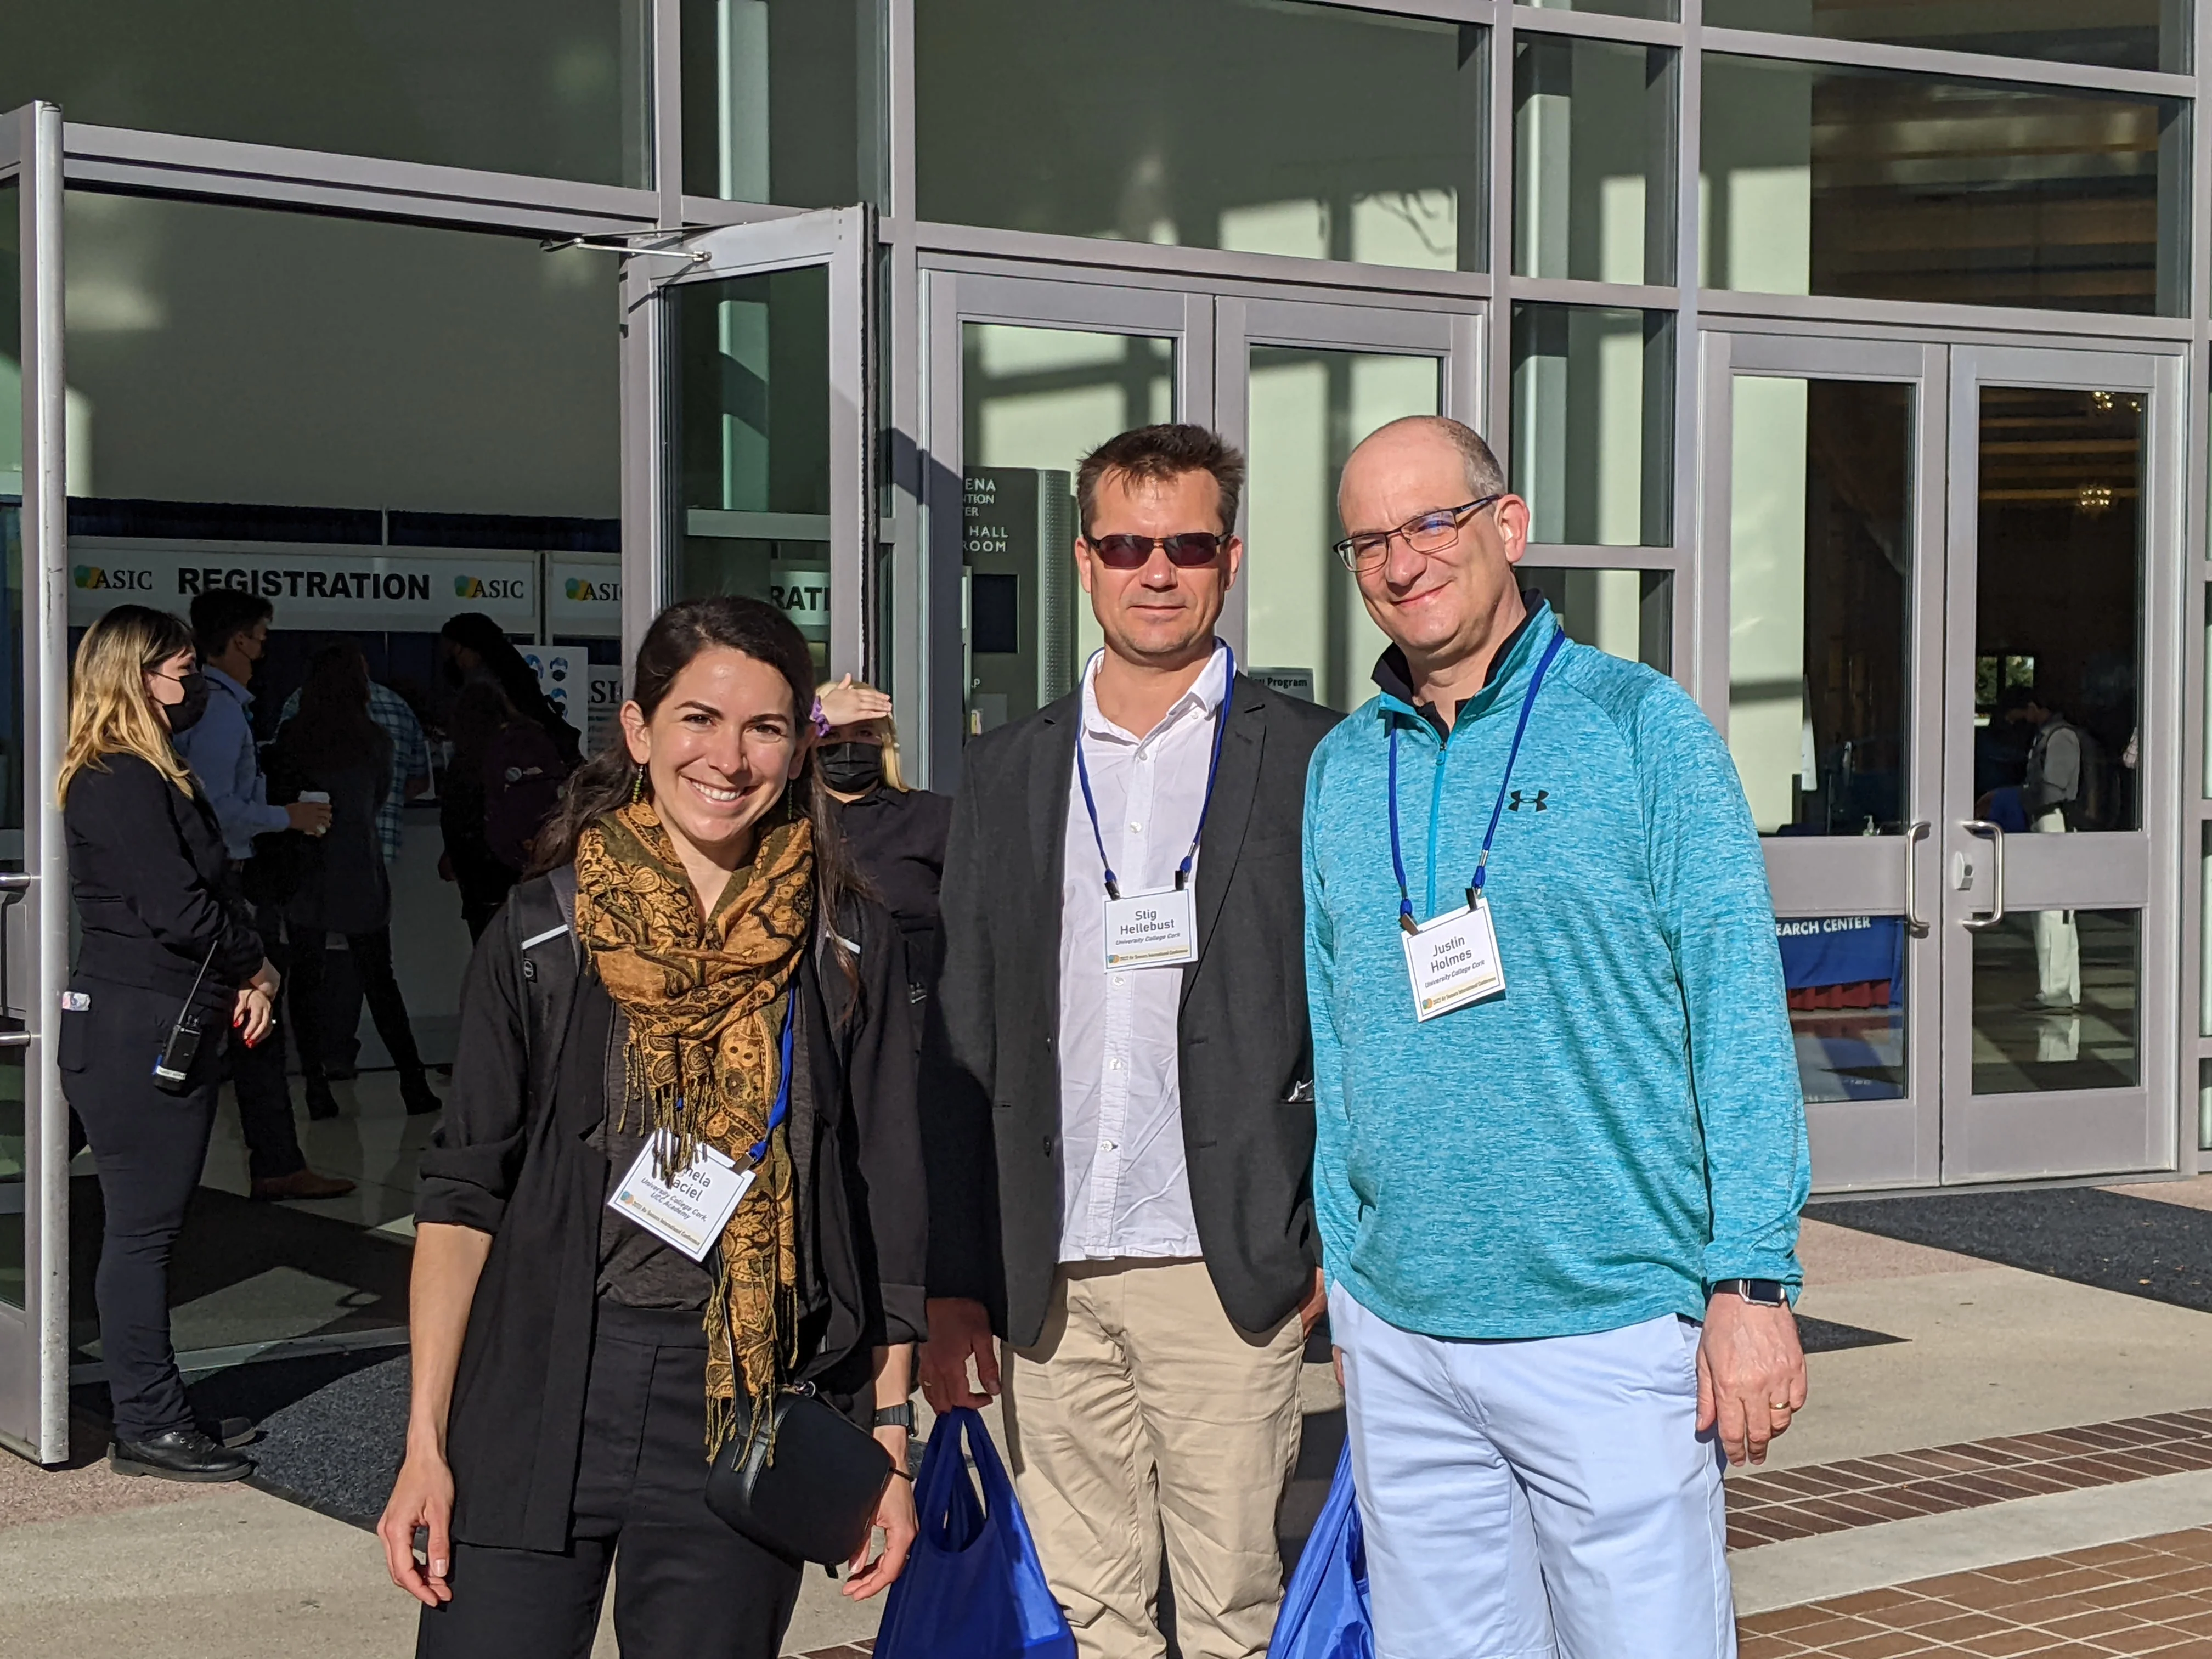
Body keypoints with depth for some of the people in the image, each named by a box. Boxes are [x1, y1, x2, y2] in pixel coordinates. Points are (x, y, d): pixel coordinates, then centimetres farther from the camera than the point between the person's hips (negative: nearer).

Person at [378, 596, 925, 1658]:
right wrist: (425, 1442, -4)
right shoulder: (540, 934, 3)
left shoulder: (847, 945, 4)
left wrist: (888, 1437, 3)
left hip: (745, 1411, 0)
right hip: (537, 1398, 0)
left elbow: (885, 1208, 7)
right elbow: (463, 1191, 2)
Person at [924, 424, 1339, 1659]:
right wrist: (953, 1282, 7)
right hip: (1049, 1280, 3)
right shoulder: (1010, 771, 12)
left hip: (1226, 1272, -3)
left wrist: (1339, 1237, -6)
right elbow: (965, 1041, 11)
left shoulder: (1309, 761, 3)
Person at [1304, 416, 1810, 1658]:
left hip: (1609, 1324, -4)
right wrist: (1347, 1285, 13)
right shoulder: (1341, 771, 10)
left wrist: (1753, 1278, -11)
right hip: (1400, 1341, 4)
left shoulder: (1639, 726, -3)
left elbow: (1739, 1006, -5)